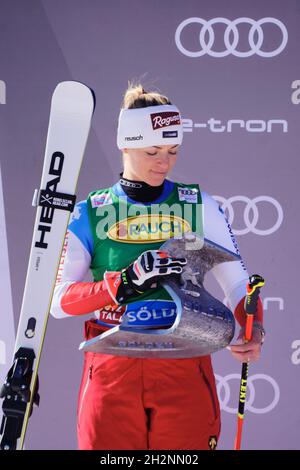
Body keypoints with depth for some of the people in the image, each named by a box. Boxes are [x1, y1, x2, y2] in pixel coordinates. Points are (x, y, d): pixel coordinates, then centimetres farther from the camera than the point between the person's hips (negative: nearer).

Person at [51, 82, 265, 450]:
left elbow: (236, 281, 1)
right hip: (110, 372, 0)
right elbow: (59, 301, -4)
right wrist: (127, 282, -19)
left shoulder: (199, 206, 6)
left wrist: (253, 328, -20)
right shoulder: (90, 213, 4)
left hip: (184, 368, 1)